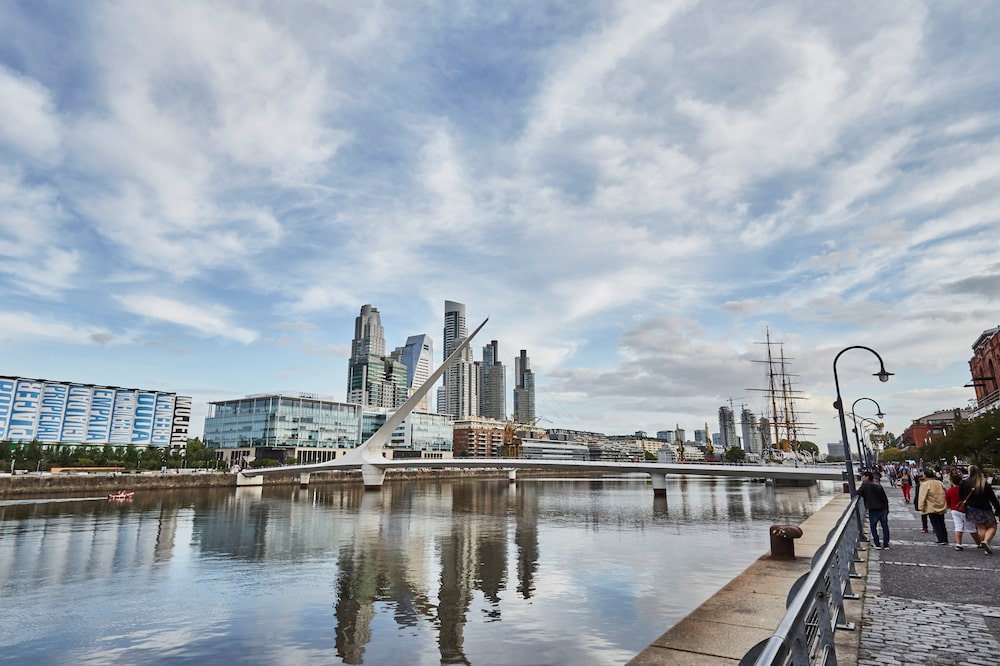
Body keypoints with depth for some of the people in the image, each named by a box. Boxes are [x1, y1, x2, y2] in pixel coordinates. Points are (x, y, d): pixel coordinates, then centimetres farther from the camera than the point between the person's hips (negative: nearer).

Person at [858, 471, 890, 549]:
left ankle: (877, 545, 5)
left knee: (873, 527, 8)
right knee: (885, 527, 13)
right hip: (883, 509, 5)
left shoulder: (865, 485, -9)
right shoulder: (879, 485, 7)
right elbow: (885, 498, 9)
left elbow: (858, 493, -6)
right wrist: (887, 509, 16)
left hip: (873, 510, -5)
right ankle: (886, 544, 18)